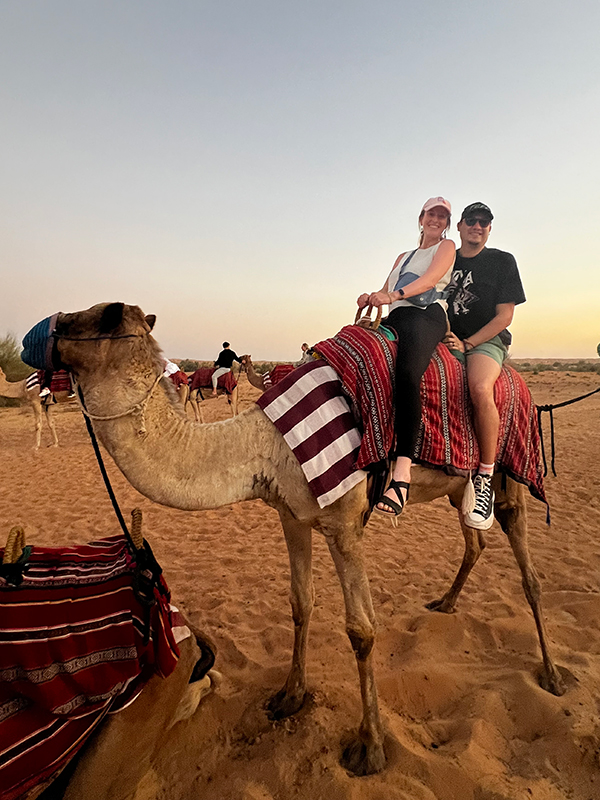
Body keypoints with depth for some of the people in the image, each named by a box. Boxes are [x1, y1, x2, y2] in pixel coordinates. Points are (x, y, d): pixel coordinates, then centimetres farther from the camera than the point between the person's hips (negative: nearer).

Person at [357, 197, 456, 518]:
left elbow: (430, 278, -3)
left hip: (428, 314, -7)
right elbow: (385, 292, 25)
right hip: (396, 317, 7)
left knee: (406, 373, -36)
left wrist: (393, 295, -20)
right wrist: (370, 298, 0)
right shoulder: (403, 257, 35)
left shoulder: (446, 247, 17)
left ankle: (402, 470, -47)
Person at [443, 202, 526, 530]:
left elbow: (504, 316, 1)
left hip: (487, 340, -3)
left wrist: (467, 344, -12)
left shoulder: (502, 261, 9)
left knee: (480, 388, -37)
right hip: (448, 339, 4)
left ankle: (485, 479, -27)